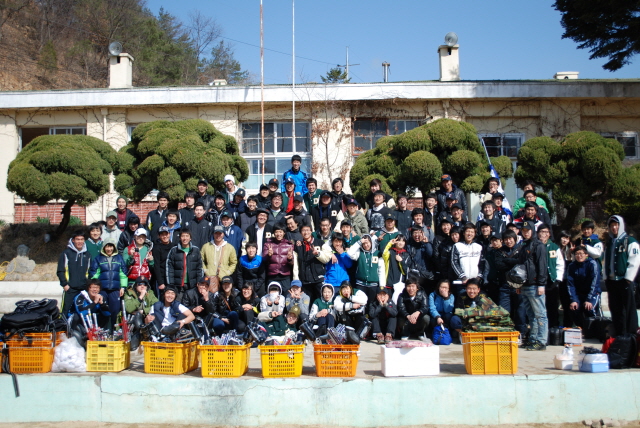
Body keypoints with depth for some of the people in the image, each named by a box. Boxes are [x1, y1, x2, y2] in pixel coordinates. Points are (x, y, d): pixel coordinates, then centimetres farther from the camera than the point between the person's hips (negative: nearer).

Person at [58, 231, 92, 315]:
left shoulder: (87, 254, 14)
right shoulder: (66, 253, 0)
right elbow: (60, 271, -2)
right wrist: (65, 284, -9)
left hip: (84, 289, 4)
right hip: (70, 289, -4)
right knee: (66, 310, -5)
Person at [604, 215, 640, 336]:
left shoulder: (630, 242, -4)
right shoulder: (609, 243, 16)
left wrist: (628, 278, -15)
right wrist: (606, 277, 9)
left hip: (625, 281, -6)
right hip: (612, 281, 6)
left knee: (629, 310, -3)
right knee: (615, 310, 9)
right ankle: (619, 335, 16)